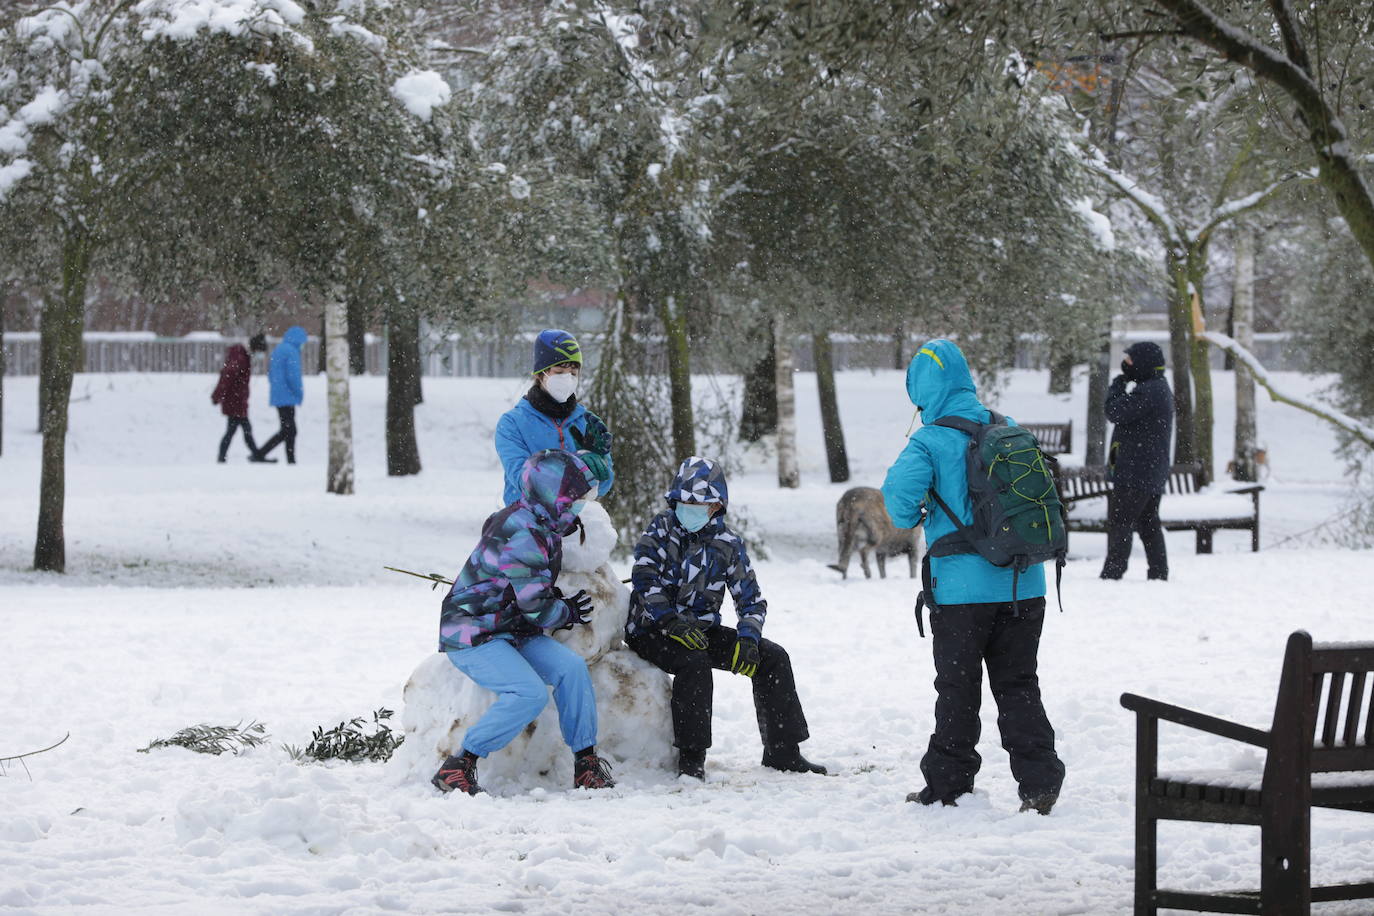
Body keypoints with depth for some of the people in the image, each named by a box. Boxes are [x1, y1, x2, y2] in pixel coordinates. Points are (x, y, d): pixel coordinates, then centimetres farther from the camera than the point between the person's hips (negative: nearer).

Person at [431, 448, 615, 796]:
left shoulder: (539, 523, 8)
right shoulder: (524, 536, -23)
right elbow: (536, 610, -21)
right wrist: (569, 611, -2)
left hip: (511, 631, 9)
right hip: (472, 635, -9)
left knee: (571, 666, -12)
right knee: (529, 693, -28)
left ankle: (586, 762, -7)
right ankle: (457, 768, -19)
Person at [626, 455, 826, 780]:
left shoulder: (727, 543, 4)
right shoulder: (661, 528, -5)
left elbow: (751, 598, 3)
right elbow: (644, 578, -18)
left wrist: (748, 638, -16)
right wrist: (671, 622, -31)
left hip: (701, 628, 5)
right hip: (652, 631, -5)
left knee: (773, 657, -7)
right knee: (694, 663, -36)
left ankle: (783, 750, -1)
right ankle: (691, 757, -30)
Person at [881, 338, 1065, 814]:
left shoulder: (930, 442, -11)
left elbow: (900, 490, -24)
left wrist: (908, 520, -3)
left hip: (962, 588, -4)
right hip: (1024, 585, 4)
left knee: (957, 688, 8)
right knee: (1018, 685, 11)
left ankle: (948, 782, 15)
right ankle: (1039, 780, 2)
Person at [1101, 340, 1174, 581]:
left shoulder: (1147, 391, -18)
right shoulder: (1162, 389, 16)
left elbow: (1115, 412, -16)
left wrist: (1117, 384, -5)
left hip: (1135, 472, -10)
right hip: (1154, 474, 10)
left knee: (1119, 521, -7)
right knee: (1149, 524, 13)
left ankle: (1113, 571, -9)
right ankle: (1159, 572, 14)